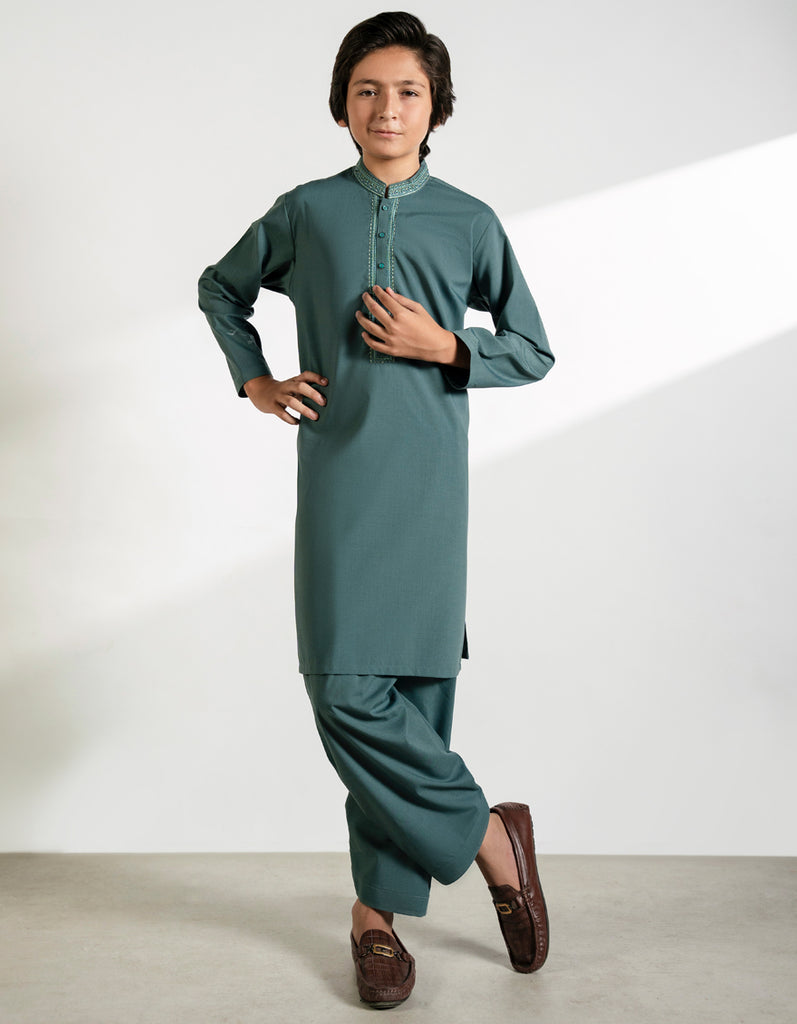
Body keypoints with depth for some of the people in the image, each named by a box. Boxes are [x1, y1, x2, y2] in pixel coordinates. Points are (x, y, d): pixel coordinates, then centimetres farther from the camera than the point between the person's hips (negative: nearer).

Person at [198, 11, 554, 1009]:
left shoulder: (470, 222, 8)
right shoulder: (306, 212, 10)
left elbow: (534, 351, 13)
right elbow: (220, 288, 26)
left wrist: (444, 346, -4)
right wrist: (254, 381, 11)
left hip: (427, 482, 0)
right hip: (336, 479, 1)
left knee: (413, 688, -2)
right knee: (345, 687, -9)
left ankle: (379, 908, 15)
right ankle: (490, 835, 10)